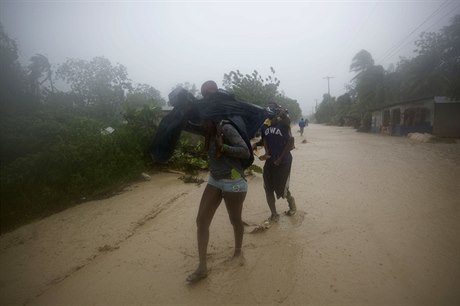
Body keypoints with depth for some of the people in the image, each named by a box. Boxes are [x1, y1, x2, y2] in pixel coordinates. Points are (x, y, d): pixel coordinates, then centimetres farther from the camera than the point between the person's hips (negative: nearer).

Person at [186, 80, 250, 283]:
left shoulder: (226, 128, -17)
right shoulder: (210, 131, 5)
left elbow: (246, 152, -21)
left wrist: (223, 148, -25)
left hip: (233, 182, -7)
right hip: (214, 180, 8)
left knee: (235, 221, 11)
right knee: (201, 220, 0)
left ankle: (238, 251, 41)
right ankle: (202, 268, 9)